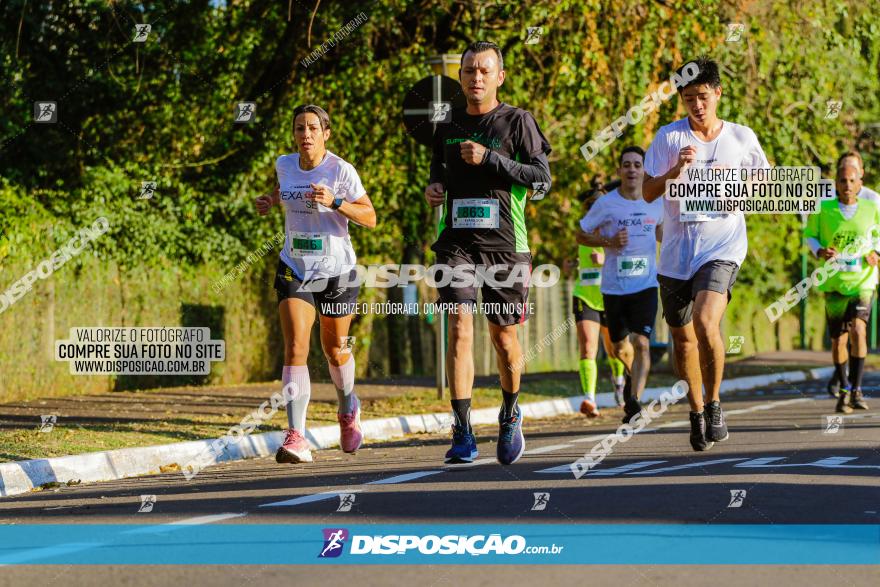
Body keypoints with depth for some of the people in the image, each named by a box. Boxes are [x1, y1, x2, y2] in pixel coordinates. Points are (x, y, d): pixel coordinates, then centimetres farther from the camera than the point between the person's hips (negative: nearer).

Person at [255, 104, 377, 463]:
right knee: (295, 349, -16)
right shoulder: (285, 165, 1)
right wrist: (271, 201, 3)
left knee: (335, 351, 14)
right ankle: (296, 438, -23)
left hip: (336, 271, -2)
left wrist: (334, 202, -26)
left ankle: (348, 410, 46)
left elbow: (370, 218, -11)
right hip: (294, 270, 2)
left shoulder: (341, 170, -11)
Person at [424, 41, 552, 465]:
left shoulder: (517, 121, 1)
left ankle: (510, 416, 33)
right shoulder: (448, 126, 13)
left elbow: (543, 179, -6)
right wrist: (434, 187, 6)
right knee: (459, 327, -15)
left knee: (503, 336, 6)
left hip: (505, 243, -2)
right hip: (457, 242, 2)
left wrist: (489, 159, -14)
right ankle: (462, 434, -17)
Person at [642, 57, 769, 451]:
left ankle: (714, 403, -6)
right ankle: (696, 413, 28)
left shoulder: (741, 138, 5)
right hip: (676, 249, 2)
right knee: (682, 337, 9)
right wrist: (676, 170, -17)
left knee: (706, 321, -24)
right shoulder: (668, 137, 3)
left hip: (722, 245, -2)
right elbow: (648, 193, 1)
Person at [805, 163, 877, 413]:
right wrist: (820, 251, -11)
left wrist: (875, 254, -4)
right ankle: (844, 389, 26)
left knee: (858, 331, -20)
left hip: (862, 281, -1)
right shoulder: (822, 210, -4)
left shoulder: (871, 210, 0)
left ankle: (856, 389, -12)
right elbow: (809, 235, 9)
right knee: (838, 341, 5)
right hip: (834, 283, 1)